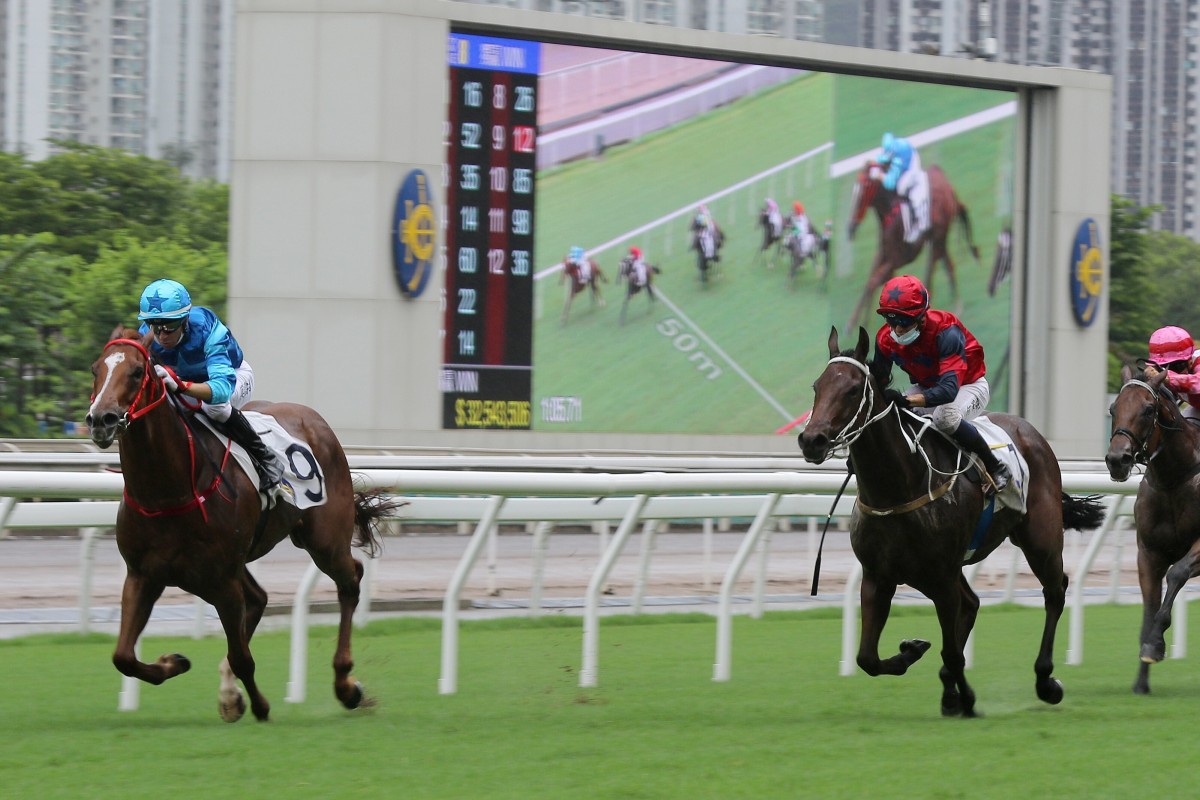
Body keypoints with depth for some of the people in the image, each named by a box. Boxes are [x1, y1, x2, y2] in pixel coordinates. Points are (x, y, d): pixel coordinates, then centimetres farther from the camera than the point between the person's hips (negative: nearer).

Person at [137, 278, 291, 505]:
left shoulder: (208, 330, -40)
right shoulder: (146, 336, -26)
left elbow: (223, 387, -53)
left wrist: (181, 386, -70)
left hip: (234, 376, -5)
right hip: (187, 379, 5)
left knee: (214, 404, -39)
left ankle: (267, 462, -21)